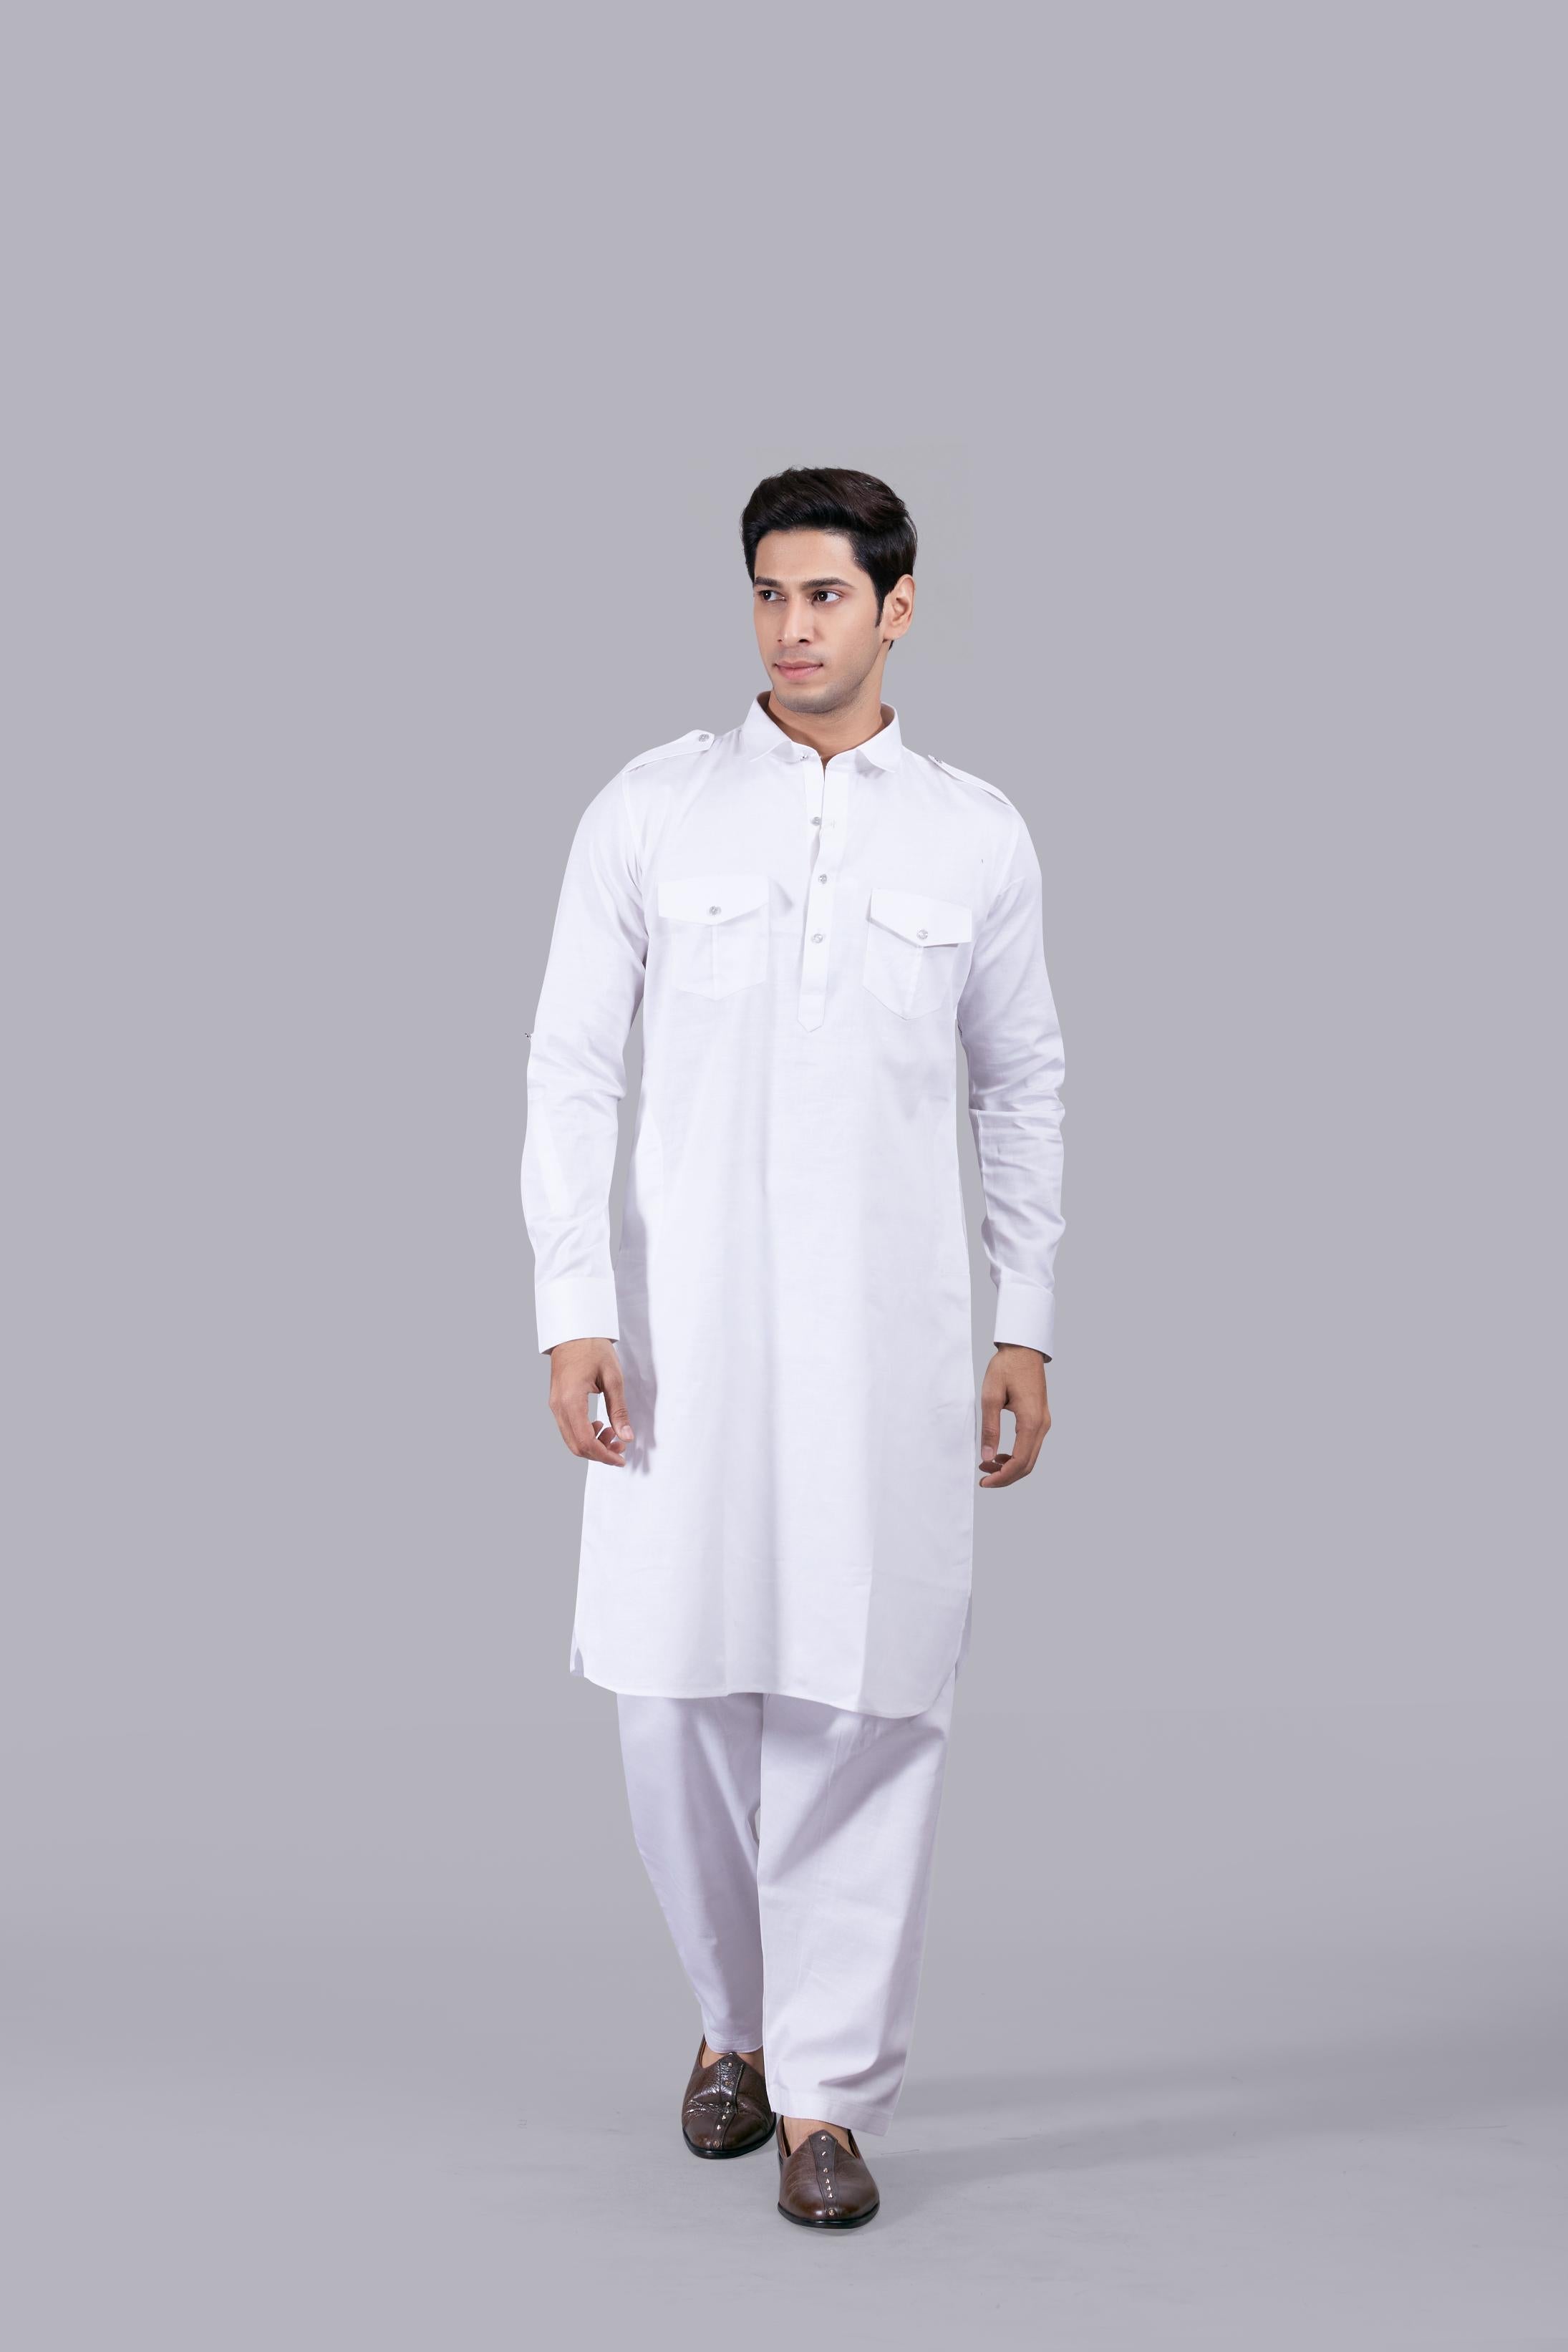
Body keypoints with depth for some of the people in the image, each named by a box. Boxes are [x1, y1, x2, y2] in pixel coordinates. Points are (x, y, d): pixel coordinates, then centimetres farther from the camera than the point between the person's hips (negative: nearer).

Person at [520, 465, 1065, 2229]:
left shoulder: (978, 837, 6)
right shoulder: (649, 812, 2)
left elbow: (1023, 1091, 13)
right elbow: (570, 1072, 2)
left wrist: (1026, 1328, 8)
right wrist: (572, 1314, -7)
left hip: (887, 1336, 0)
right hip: (684, 1328, 0)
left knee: (869, 1703, -2)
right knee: (681, 1691, 3)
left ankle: (825, 2091, 10)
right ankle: (738, 2016, 28)